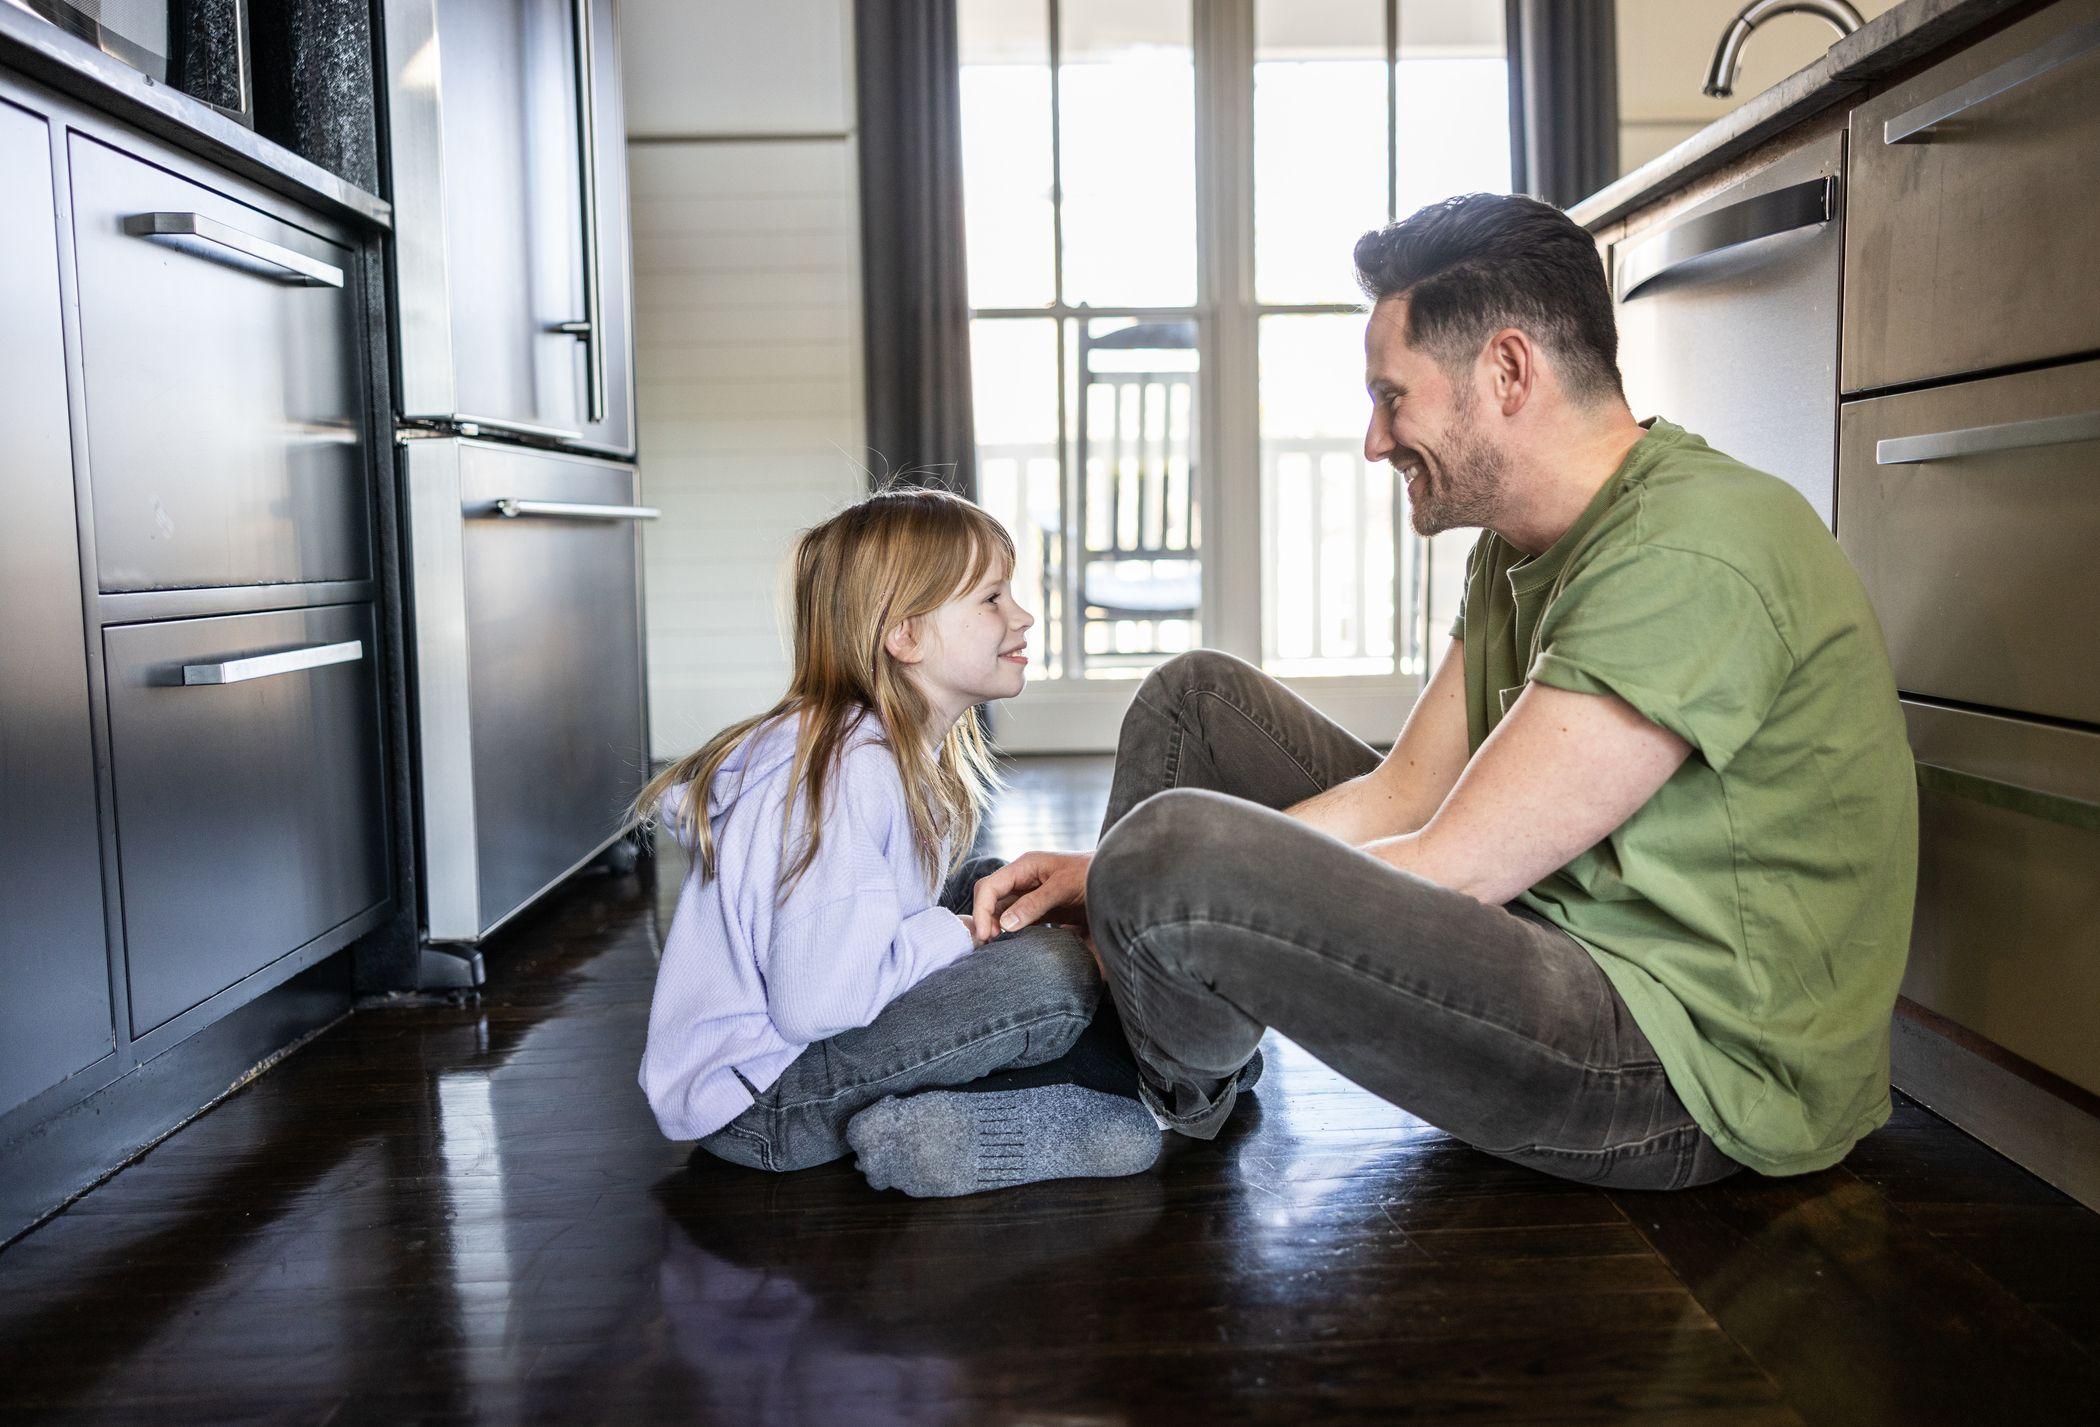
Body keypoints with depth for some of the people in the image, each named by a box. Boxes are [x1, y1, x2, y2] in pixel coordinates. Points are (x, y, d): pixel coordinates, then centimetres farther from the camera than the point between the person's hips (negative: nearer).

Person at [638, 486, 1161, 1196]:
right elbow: (817, 1000, -29)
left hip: (808, 1036, 10)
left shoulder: (902, 743, 5)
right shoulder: (849, 770, -25)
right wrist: (954, 933, -14)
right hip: (755, 1100, -10)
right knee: (1058, 972, -21)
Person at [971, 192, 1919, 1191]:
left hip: (1690, 1064, -9)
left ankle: (1179, 1095, 7)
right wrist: (1106, 875, -4)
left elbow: (1442, 873, -25)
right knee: (1194, 696, 9)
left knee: (1177, 860, -29)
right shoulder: (1519, 548, 9)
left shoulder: (1692, 553, -23)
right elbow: (1400, 798, 4)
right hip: (1562, 942, 10)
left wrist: (1154, 886, -12)